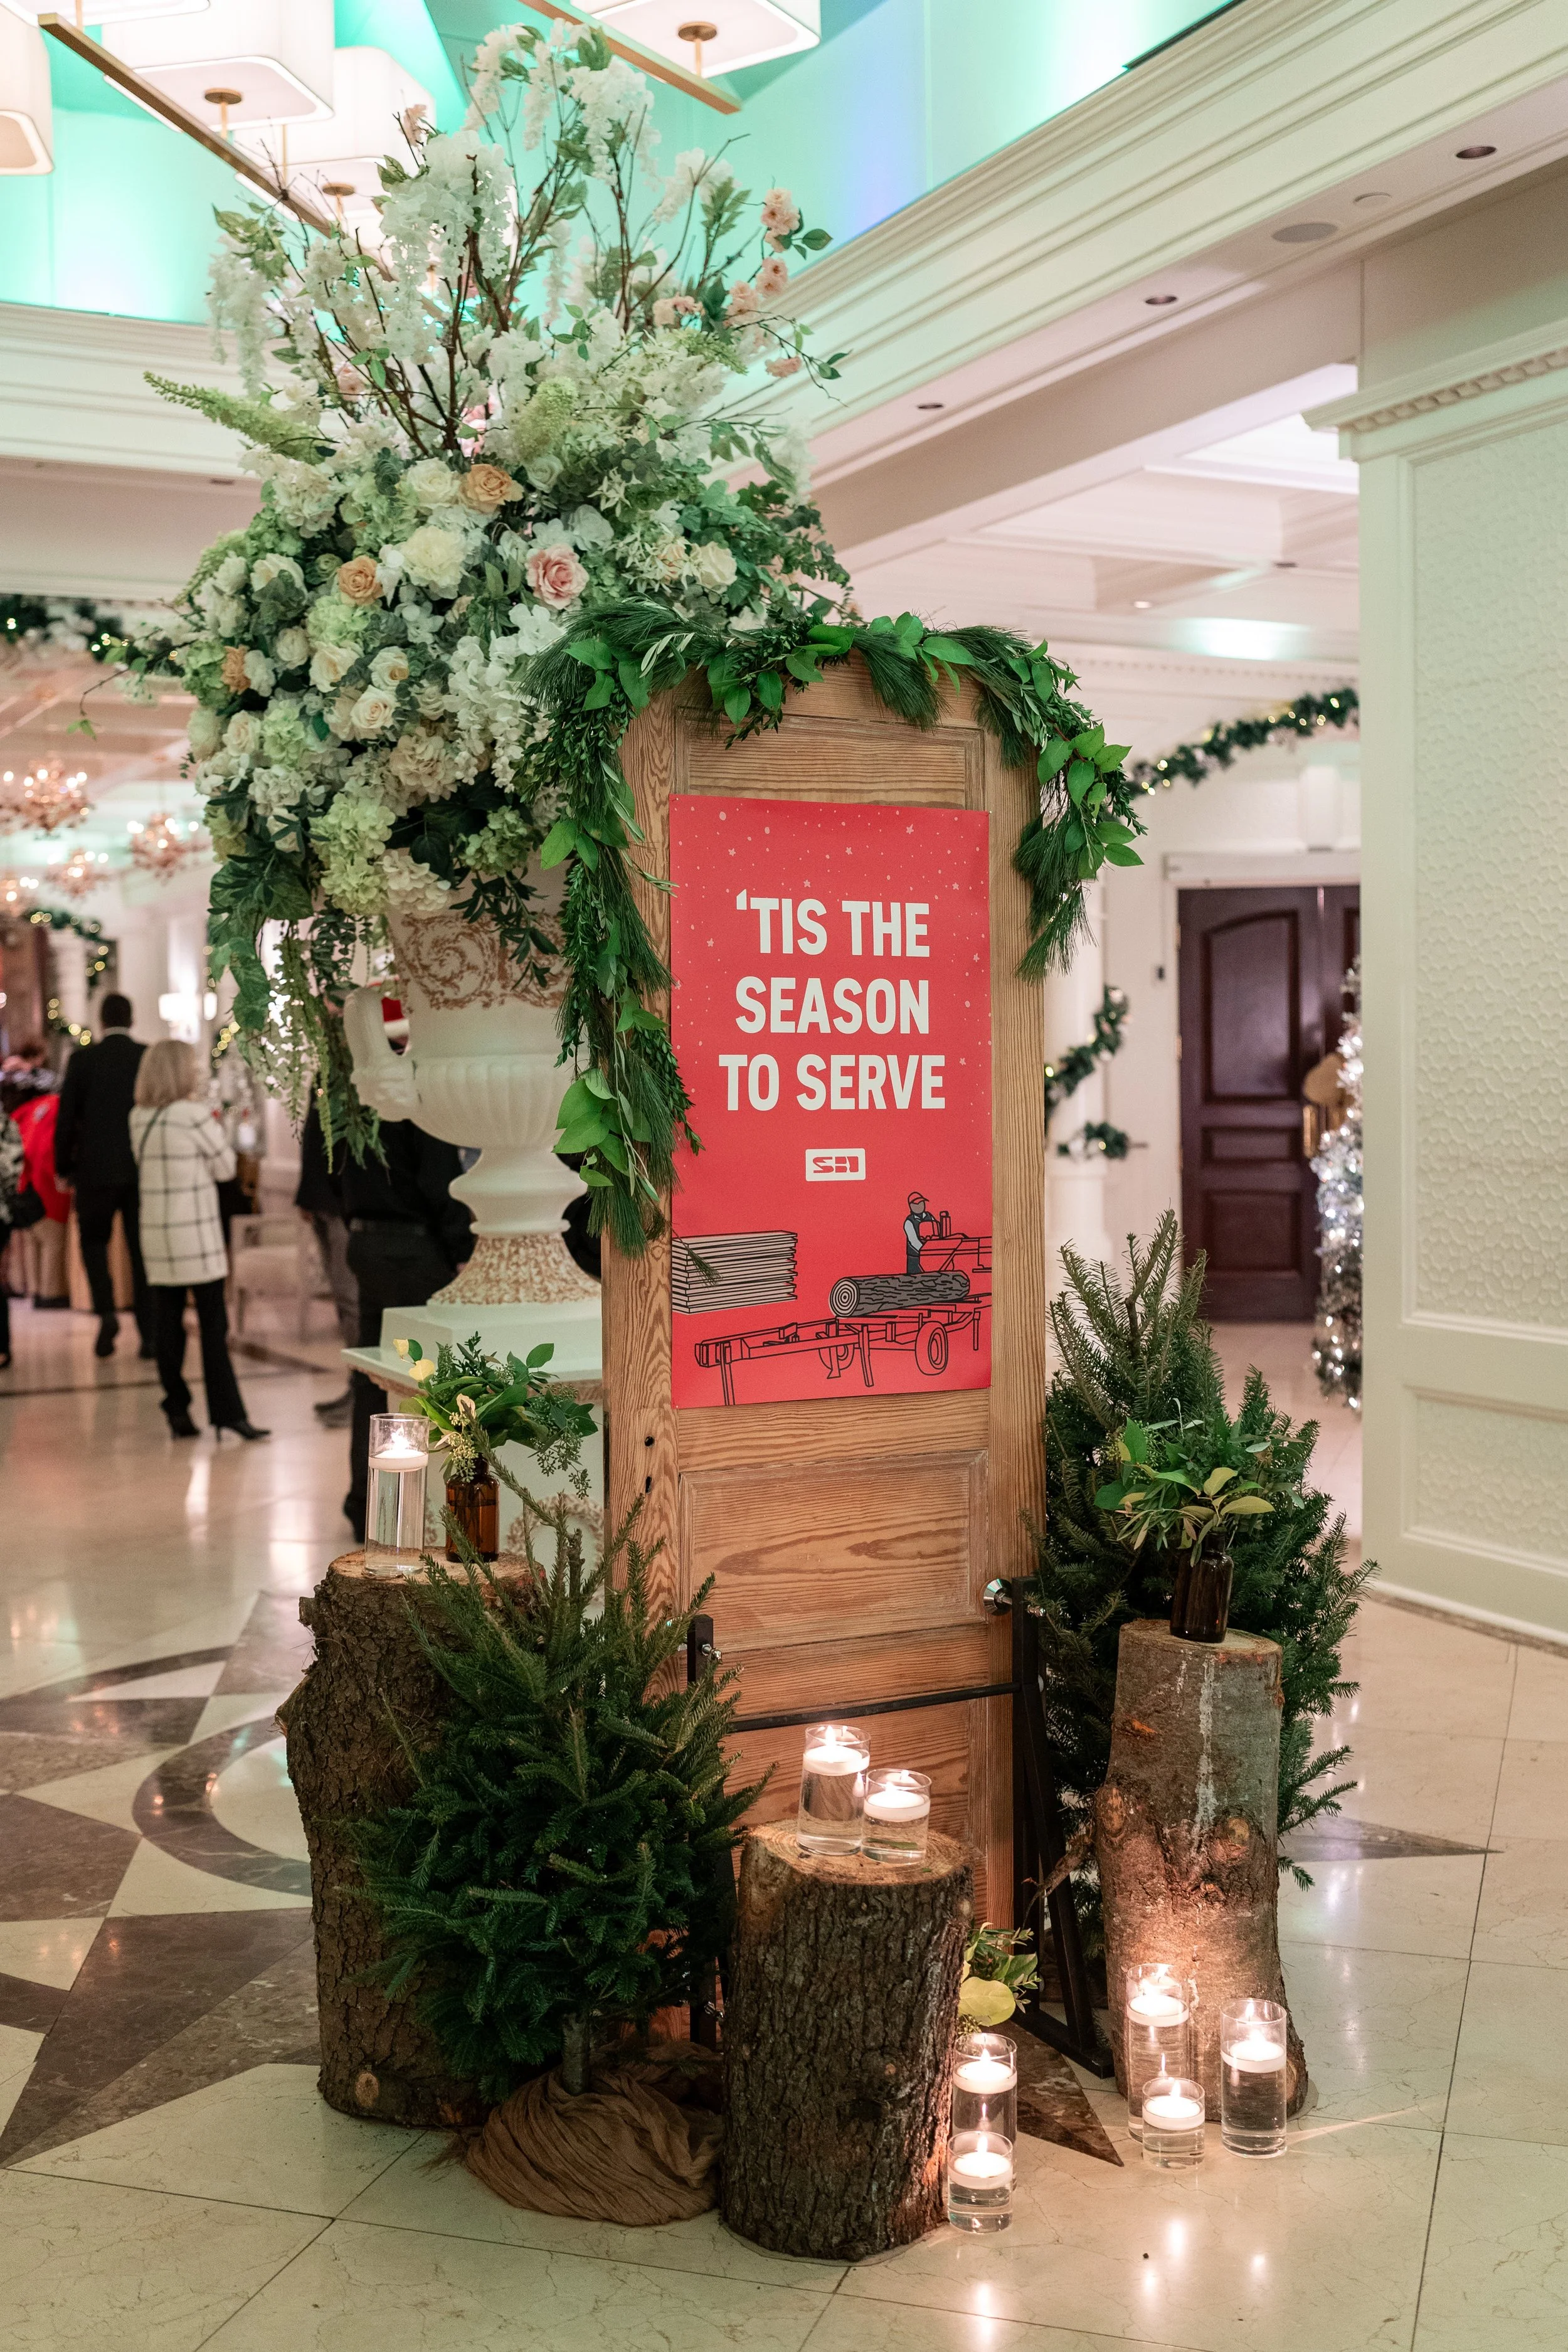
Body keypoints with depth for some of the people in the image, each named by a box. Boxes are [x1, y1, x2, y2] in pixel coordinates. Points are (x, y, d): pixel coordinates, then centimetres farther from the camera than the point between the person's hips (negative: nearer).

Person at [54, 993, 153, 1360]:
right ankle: (149, 1334, 6)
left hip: (96, 1169, -1)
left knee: (94, 1239, 16)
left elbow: (66, 1118, -2)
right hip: (145, 1171, 1)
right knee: (142, 1250, 8)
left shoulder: (82, 1060, -4)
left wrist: (64, 1168, 9)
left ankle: (106, 1311, -6)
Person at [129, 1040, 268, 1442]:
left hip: (155, 1235, 6)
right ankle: (227, 1413, -2)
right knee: (213, 1325, -2)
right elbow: (225, 1166, -3)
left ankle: (177, 1411, 10)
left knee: (167, 1323, 7)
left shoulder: (139, 1119, 8)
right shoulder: (196, 1115, -12)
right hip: (196, 1235, -6)